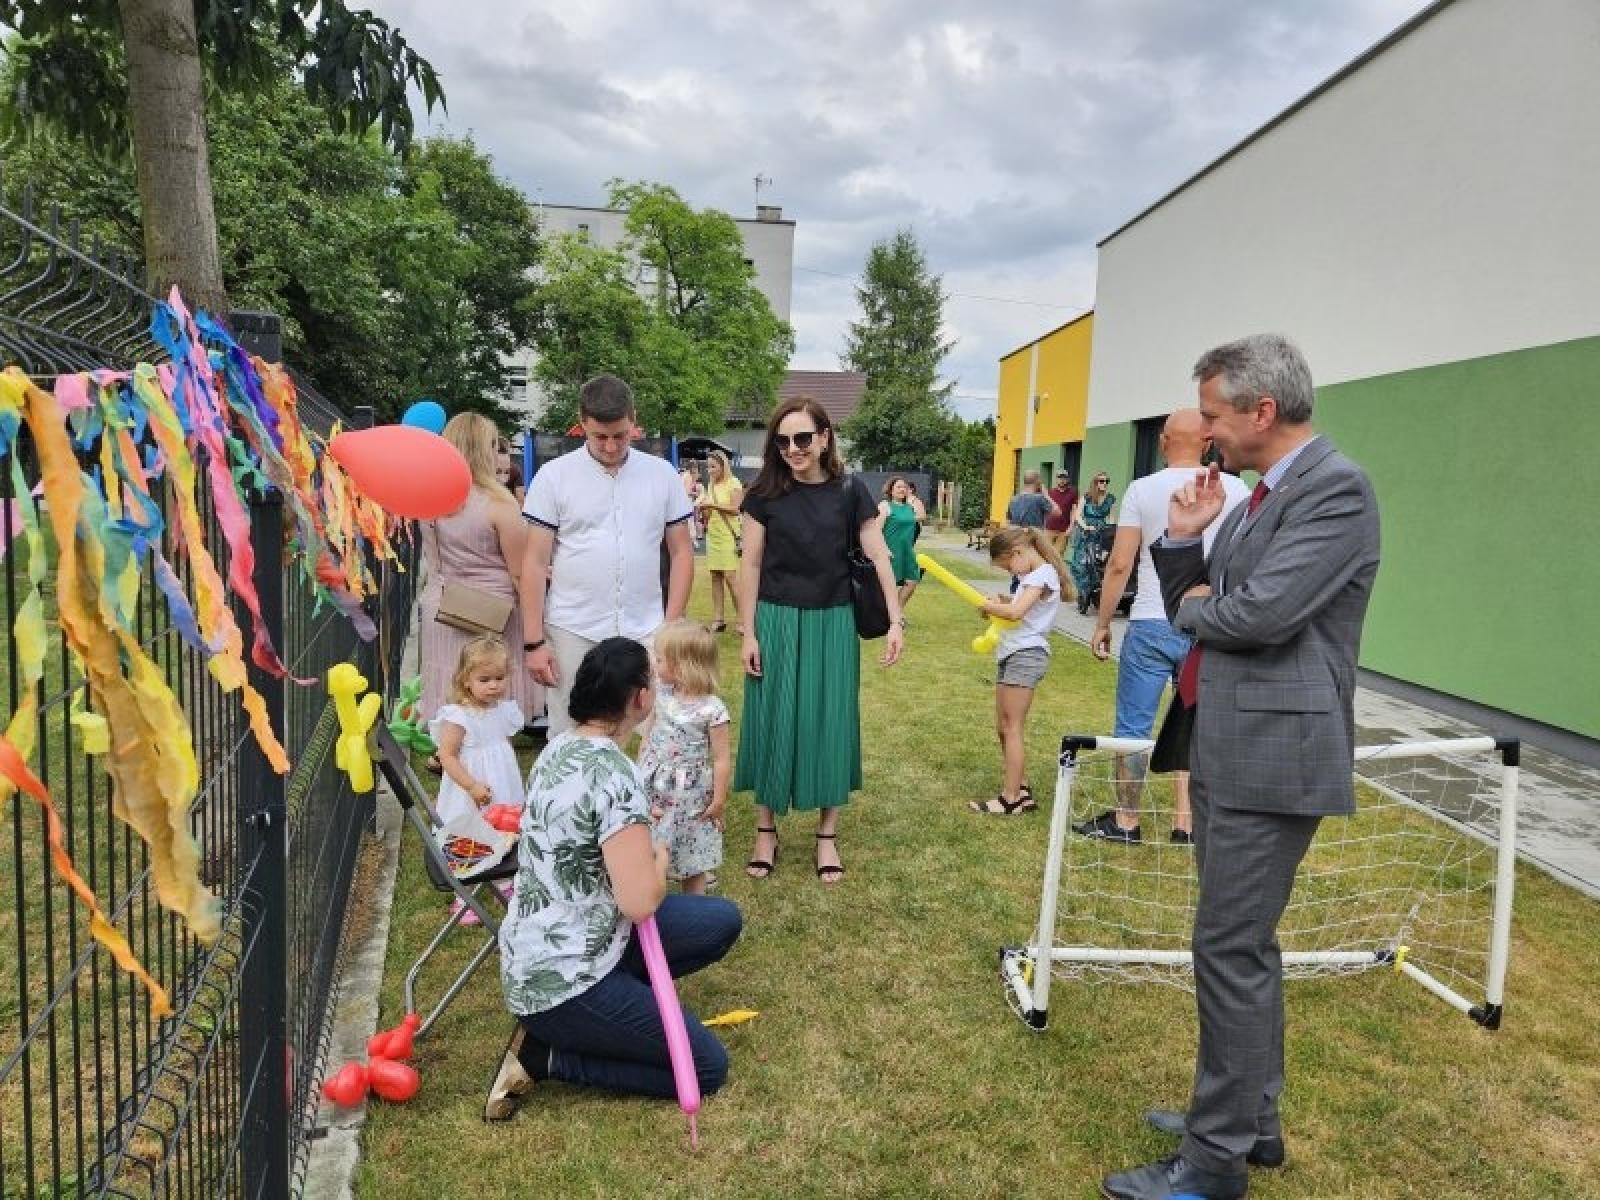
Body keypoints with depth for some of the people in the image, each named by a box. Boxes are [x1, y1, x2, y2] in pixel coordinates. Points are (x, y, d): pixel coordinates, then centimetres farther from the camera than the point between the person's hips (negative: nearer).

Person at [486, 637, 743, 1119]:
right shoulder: (615, 773, -26)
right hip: (561, 981, -9)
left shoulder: (560, 747, 3)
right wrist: (660, 860, -6)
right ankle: (544, 1056, 0)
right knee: (707, 1067, 0)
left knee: (722, 921, 10)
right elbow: (641, 902, -25)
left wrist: (637, 846, 10)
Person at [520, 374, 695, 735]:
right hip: (573, 635, -1)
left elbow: (681, 551, 9)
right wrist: (534, 641, -4)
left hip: (646, 633, 1)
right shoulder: (553, 476, 0)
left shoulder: (662, 473, 5)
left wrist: (673, 625, 1)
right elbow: (535, 562, 0)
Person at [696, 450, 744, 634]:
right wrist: (704, 510, 0)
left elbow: (735, 509, -14)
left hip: (728, 535, -7)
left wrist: (712, 504, -18)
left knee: (730, 576, -11)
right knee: (715, 577, 5)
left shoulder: (733, 483, -5)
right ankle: (717, 619, 8)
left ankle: (741, 619, -4)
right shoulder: (711, 485, 15)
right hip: (712, 535, 7)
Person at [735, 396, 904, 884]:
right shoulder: (765, 494, -4)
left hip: (832, 623, 0)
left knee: (829, 724, 6)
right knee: (773, 723, 6)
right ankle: (766, 831, 21)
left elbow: (879, 557, -1)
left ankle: (827, 835, 20)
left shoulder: (850, 491, -3)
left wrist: (895, 622, -6)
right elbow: (751, 566, 0)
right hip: (777, 622, 0)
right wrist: (749, 634, -3)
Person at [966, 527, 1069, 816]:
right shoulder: (1028, 577, 17)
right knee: (1003, 728, 13)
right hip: (1011, 654, 10)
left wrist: (987, 605, -9)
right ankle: (1020, 789, 21)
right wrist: (1002, 602, 4)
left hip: (1026, 654, -10)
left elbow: (1016, 612, -24)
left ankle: (1011, 800, -1)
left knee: (1012, 729, -6)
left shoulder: (1042, 574, -13)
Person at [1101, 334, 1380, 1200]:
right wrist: (1184, 540, -1)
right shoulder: (1259, 495, 14)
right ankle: (1251, 1117, 34)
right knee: (1243, 943, 18)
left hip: (1270, 755, -10)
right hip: (1224, 748, 10)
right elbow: (1194, 610, 15)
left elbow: (1260, 615, -26)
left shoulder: (1335, 487, -15)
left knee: (1230, 949, -3)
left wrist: (1195, 605, -6)